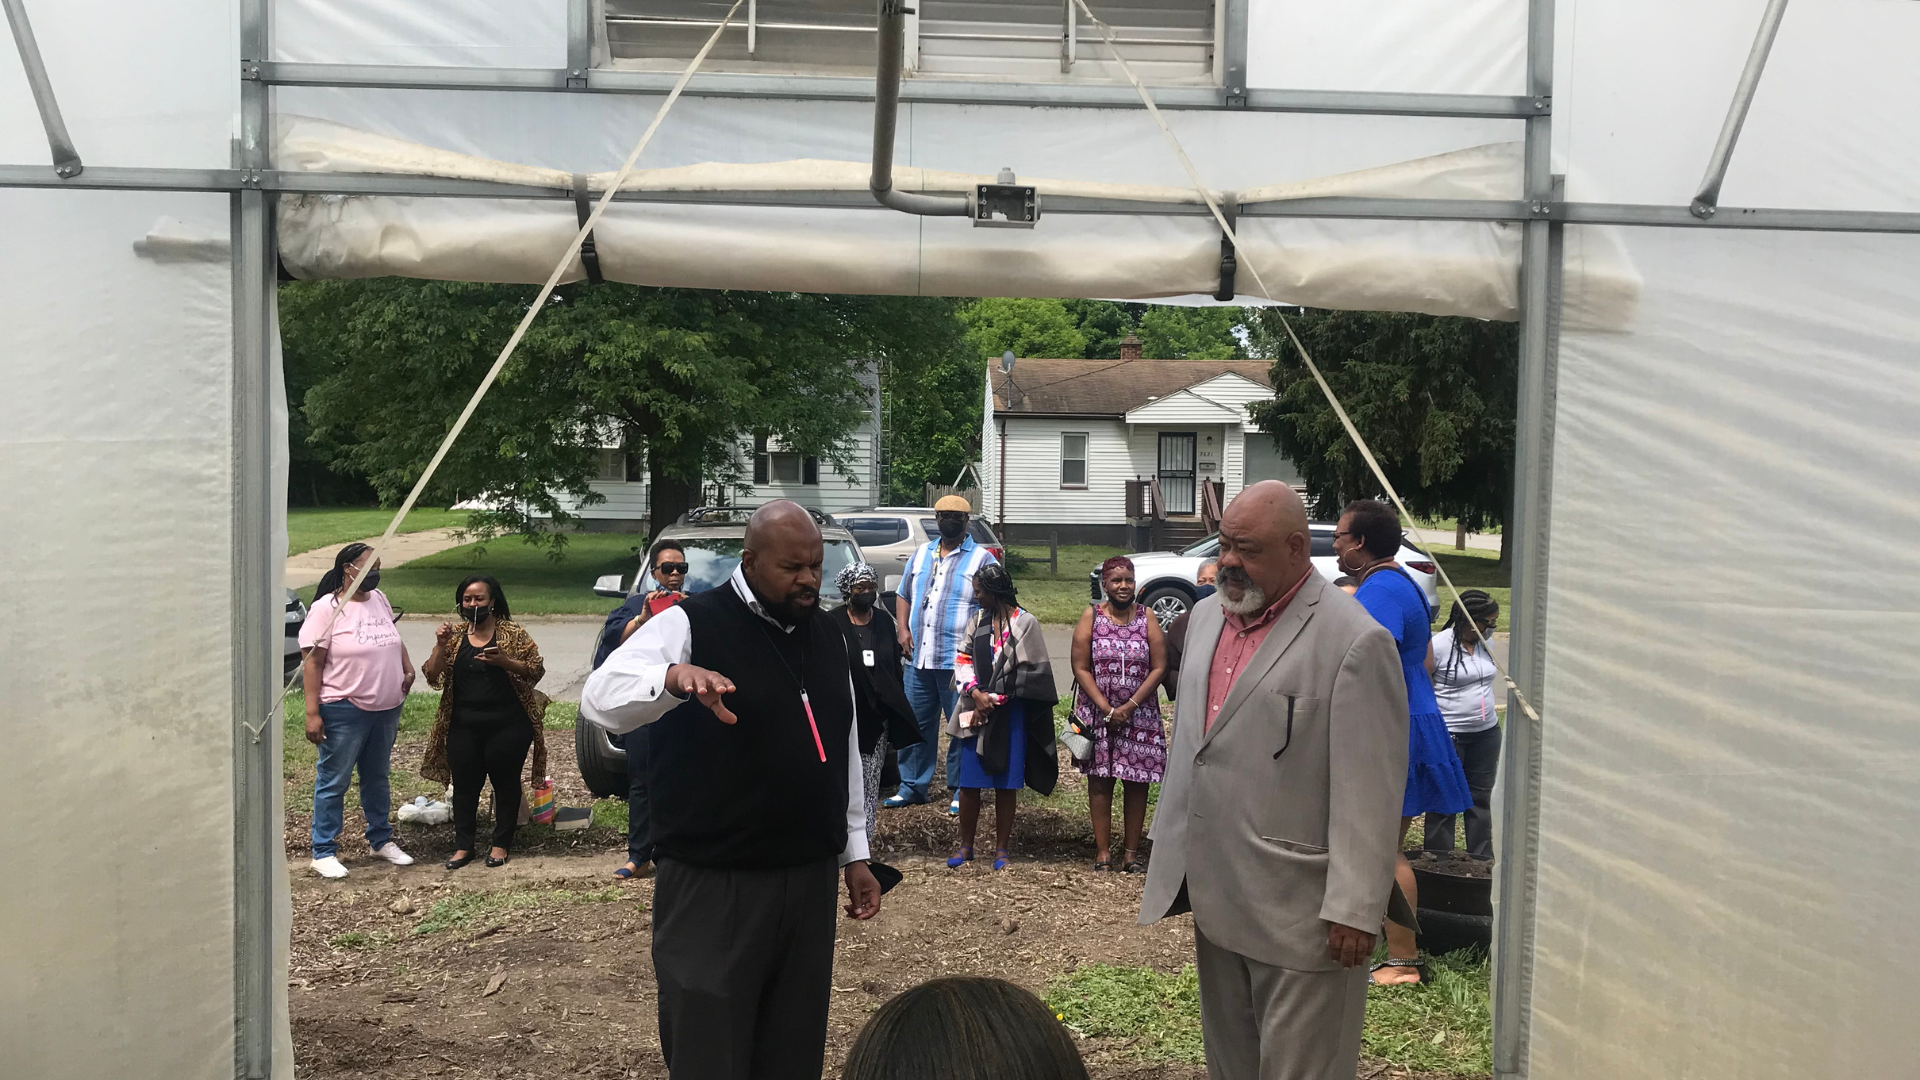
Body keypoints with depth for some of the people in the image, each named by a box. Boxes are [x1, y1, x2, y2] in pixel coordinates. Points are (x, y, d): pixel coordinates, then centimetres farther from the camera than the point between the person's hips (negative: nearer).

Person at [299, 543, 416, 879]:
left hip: (387, 708, 7)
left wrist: (408, 669, 9)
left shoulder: (379, 599, 7)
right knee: (334, 782, 2)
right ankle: (324, 852, 12)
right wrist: (312, 713, -20)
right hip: (345, 710, -7)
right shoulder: (326, 608, -13)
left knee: (377, 777, 19)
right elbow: (312, 663, -15)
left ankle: (381, 839, 32)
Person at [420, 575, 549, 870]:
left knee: (505, 782, 6)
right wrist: (441, 646, -12)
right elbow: (434, 678, 3)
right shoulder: (455, 634, 6)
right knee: (464, 784, 7)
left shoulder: (512, 633, -3)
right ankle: (463, 846, 17)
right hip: (463, 726, 3)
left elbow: (536, 670, -7)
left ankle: (501, 844, 17)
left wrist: (505, 661, -21)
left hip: (506, 725, -3)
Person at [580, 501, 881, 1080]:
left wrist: (855, 854, 17)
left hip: (809, 879, 6)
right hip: (712, 885, -6)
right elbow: (599, 698, -24)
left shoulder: (827, 636, 10)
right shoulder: (691, 623, -10)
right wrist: (674, 676, -44)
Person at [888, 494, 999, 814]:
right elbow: (904, 596, 21)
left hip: (959, 660, -5)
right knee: (917, 724, 10)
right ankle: (912, 786, 20)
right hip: (920, 659, 5)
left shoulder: (981, 559, 0)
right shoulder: (921, 554, 16)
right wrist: (903, 629, 6)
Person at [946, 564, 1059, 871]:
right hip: (976, 710, 4)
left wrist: (993, 699, -9)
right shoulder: (978, 621, 9)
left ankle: (1002, 848, 15)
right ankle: (966, 846, 17)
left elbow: (1027, 673, -9)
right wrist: (976, 694, -9)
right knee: (969, 782, 4)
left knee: (1006, 783, 4)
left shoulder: (1025, 623, -6)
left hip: (1010, 713, -4)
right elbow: (963, 660, 7)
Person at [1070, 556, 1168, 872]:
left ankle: (1132, 853, 11)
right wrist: (1106, 708, -12)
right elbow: (1081, 668, -3)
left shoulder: (1147, 618, 2)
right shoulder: (1091, 617, 1)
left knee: (1137, 782, 3)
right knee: (1099, 781, 2)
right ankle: (1103, 851, 9)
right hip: (1097, 713, -1)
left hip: (1139, 714, 1)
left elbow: (1159, 668, -2)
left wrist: (1130, 706, -11)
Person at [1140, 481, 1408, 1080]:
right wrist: (1172, 849, 19)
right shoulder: (1207, 614, 8)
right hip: (1215, 895, 7)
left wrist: (1354, 910, -17)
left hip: (1298, 914, -7)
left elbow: (1369, 794, -17)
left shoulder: (1355, 642, -16)